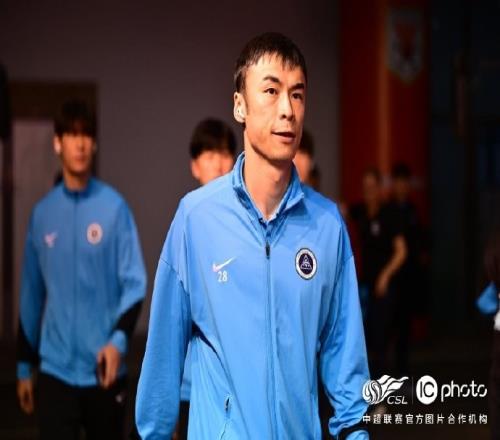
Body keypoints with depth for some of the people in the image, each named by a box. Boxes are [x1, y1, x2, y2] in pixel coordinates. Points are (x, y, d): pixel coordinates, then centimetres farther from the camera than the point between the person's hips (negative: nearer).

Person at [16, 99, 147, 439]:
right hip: (56, 370, 2)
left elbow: (135, 283, -8)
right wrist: (24, 365, 16)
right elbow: (32, 294, 13)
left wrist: (119, 339, -25)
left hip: (103, 368, -1)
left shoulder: (115, 207, -4)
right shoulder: (42, 213, 5)